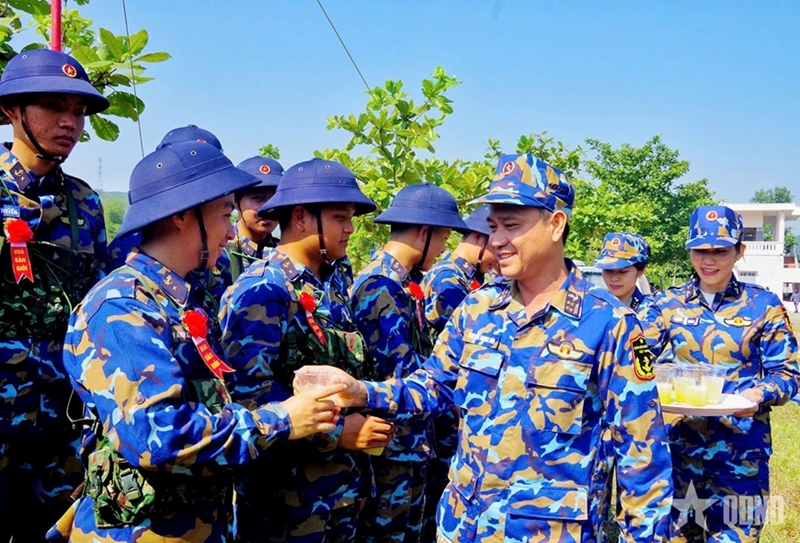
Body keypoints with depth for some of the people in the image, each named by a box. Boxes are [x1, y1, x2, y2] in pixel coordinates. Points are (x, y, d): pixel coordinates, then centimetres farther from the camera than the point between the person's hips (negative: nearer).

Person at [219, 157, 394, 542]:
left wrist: (370, 414, 6)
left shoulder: (337, 281, 10)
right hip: (287, 488, -8)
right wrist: (337, 432, -21)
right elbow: (249, 388, -24)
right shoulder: (262, 290, -17)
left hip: (345, 477, 8)